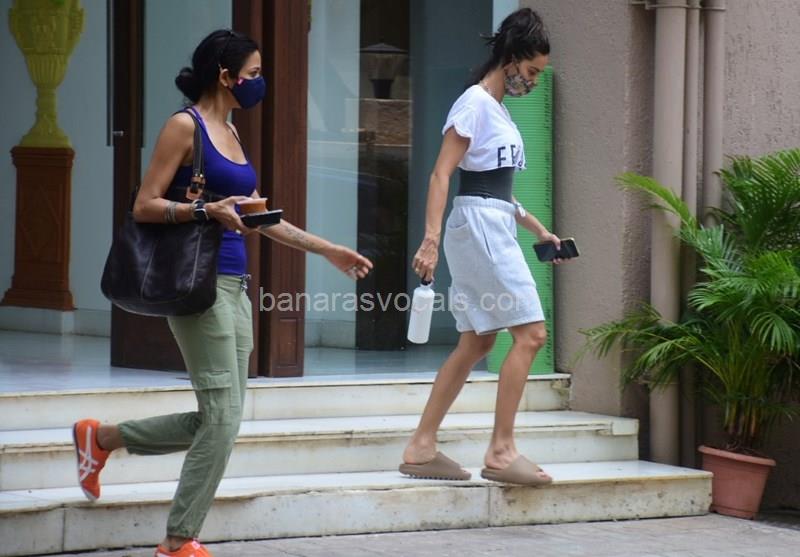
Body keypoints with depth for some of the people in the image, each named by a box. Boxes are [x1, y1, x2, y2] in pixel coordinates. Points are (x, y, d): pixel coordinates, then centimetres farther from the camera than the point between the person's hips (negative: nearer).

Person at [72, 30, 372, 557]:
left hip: (234, 285, 9)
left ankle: (101, 437, 25)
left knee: (218, 420, 9)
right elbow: (145, 206, -10)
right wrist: (207, 210, -24)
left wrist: (328, 250, 23)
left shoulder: (229, 131, 17)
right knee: (222, 418, -8)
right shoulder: (184, 126, -7)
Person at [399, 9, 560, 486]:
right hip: (479, 226, -10)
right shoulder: (476, 103, -10)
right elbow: (442, 173, -17)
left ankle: (422, 447, 11)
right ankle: (501, 451, -9)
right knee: (531, 334, -11)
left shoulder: (499, 109, 18)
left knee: (477, 343, 9)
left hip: (495, 230, 10)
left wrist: (538, 229, 21)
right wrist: (431, 239, -26)